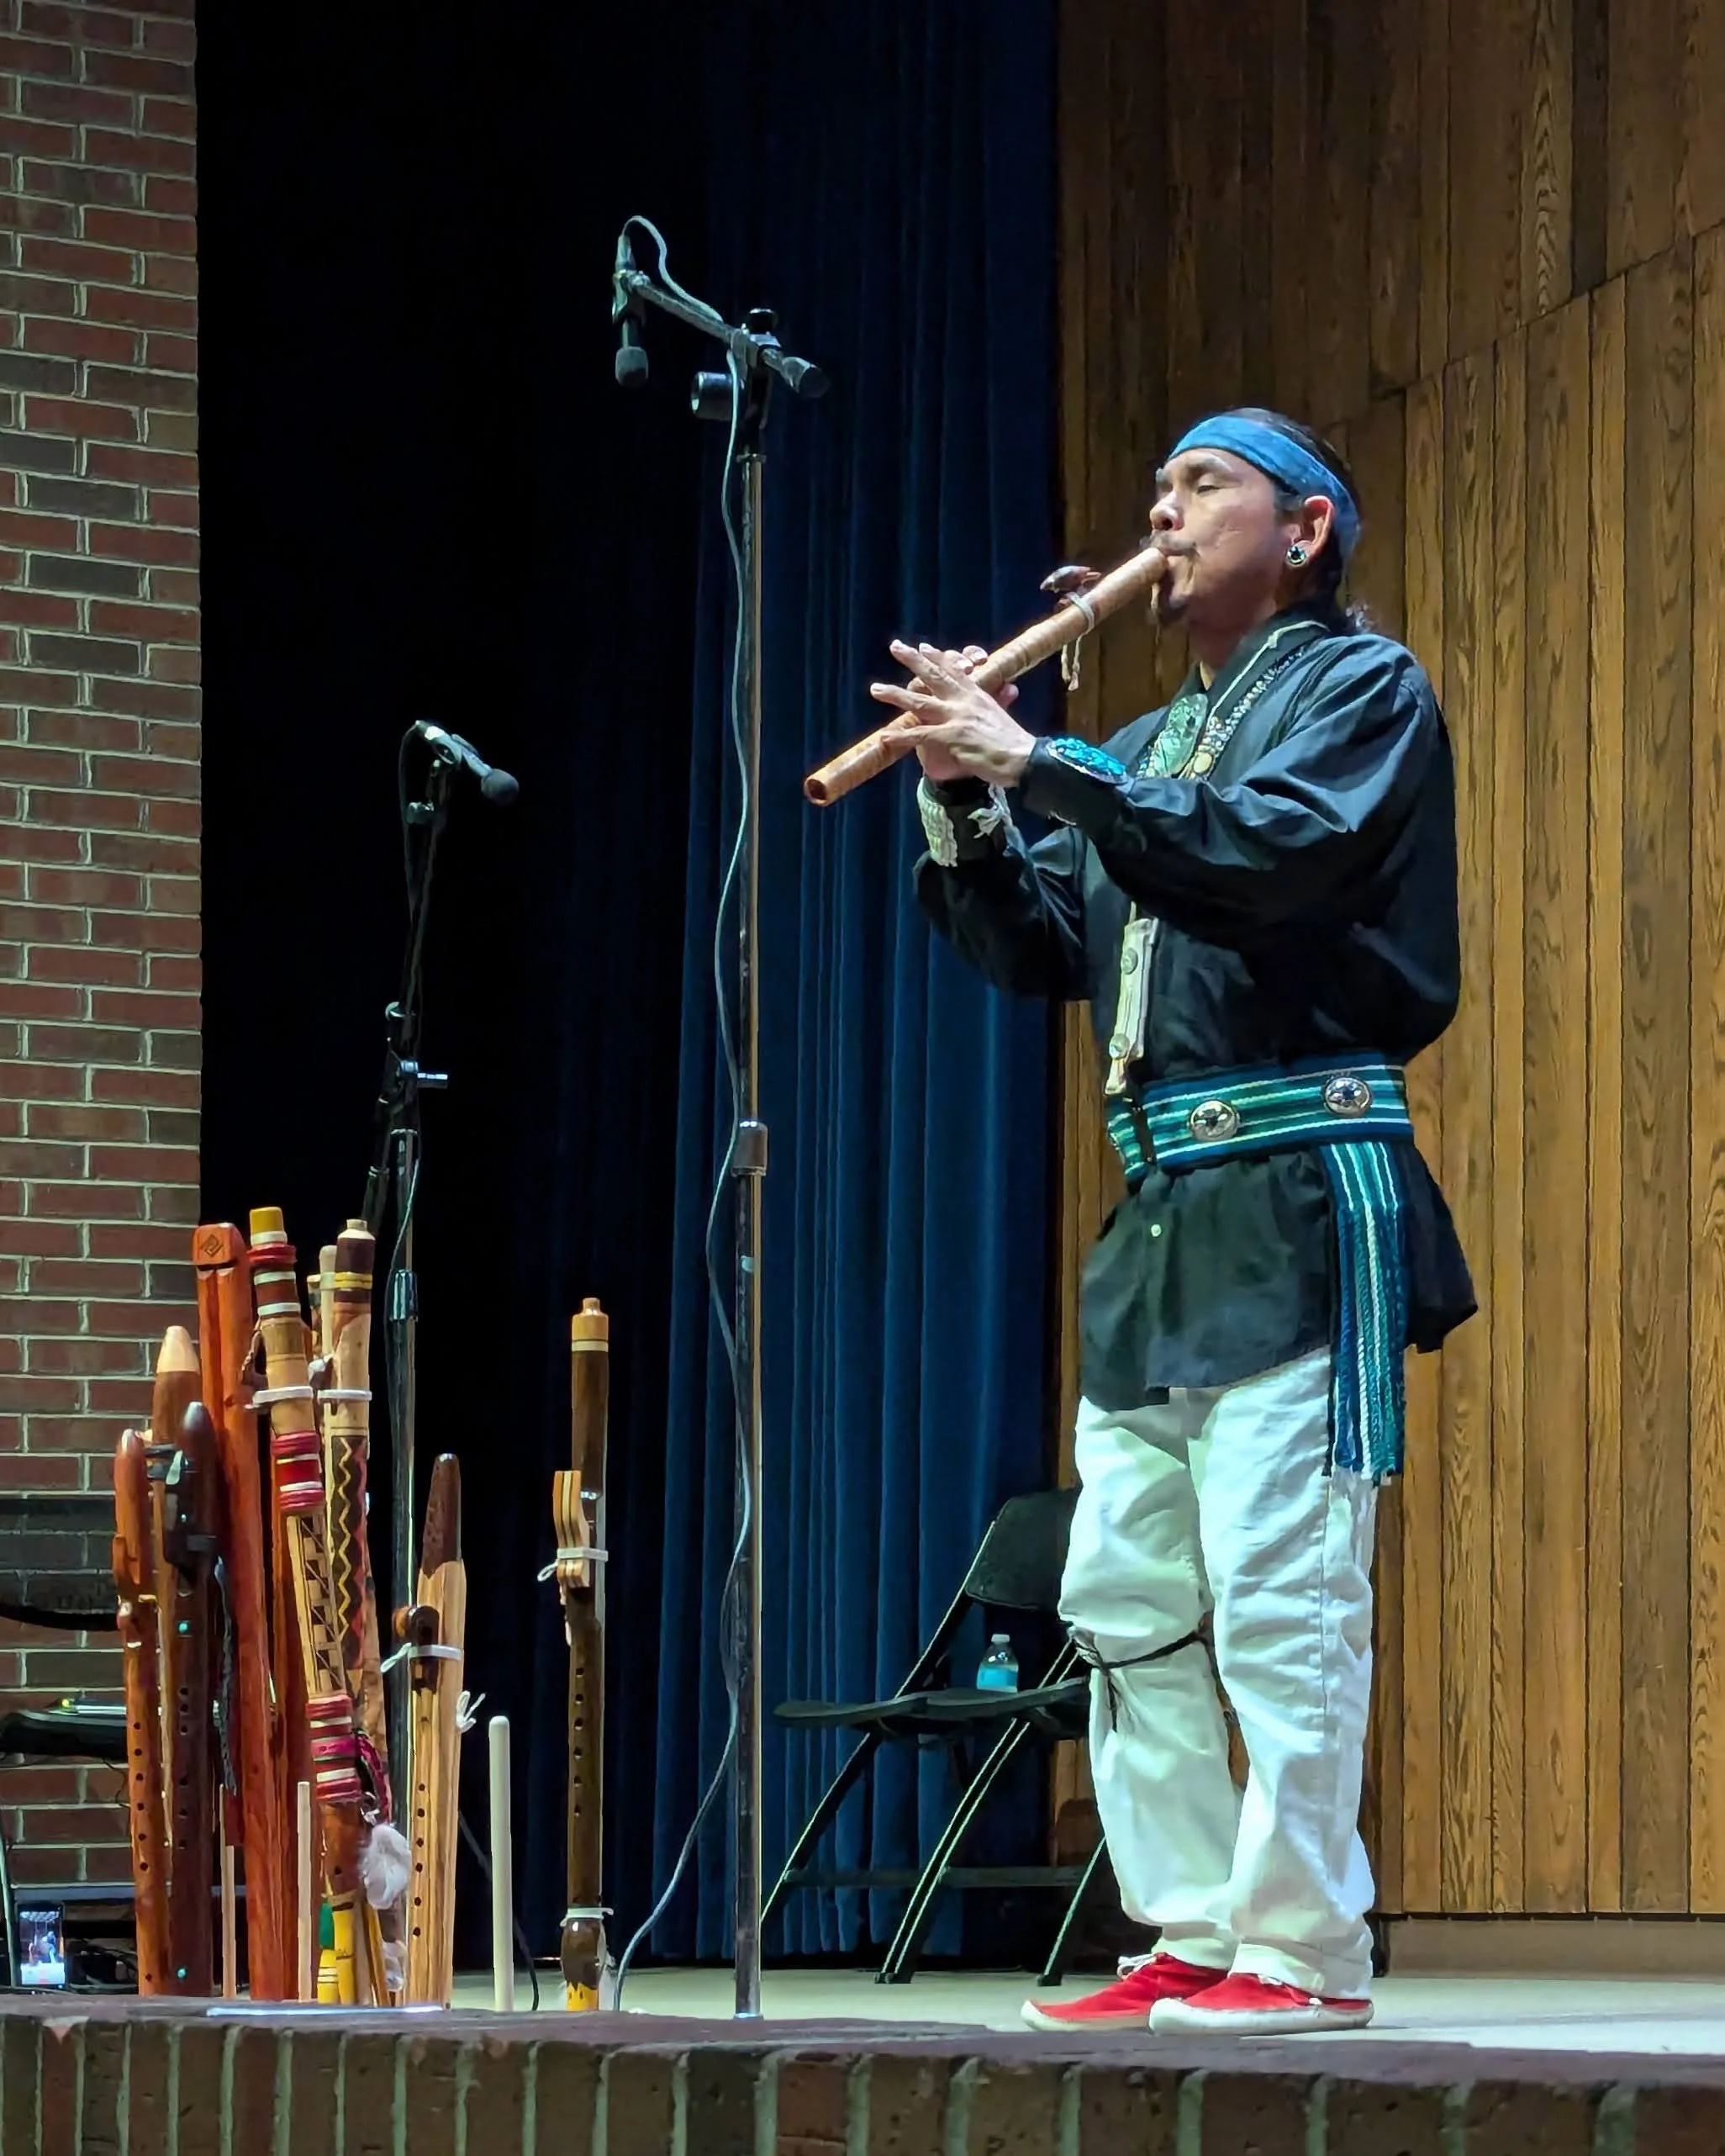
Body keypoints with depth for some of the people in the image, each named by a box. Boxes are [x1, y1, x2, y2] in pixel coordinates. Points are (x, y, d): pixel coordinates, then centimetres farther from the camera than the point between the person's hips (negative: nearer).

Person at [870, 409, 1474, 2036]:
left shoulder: (1360, 686, 2)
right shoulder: (1148, 745, 23)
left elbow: (1279, 848, -17)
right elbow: (1039, 952, 18)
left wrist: (1041, 765, -16)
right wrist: (968, 807, 2)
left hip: (1296, 1206, -8)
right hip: (1161, 1217, 8)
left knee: (1277, 1588, -12)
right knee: (1126, 1598, 7)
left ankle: (1303, 1950, -9)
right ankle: (1195, 1940, 12)